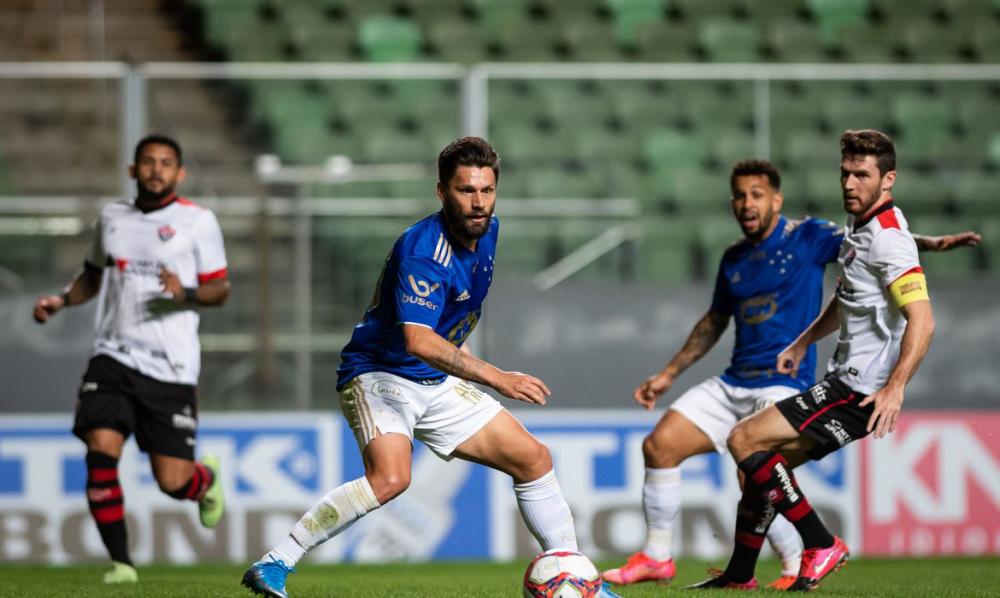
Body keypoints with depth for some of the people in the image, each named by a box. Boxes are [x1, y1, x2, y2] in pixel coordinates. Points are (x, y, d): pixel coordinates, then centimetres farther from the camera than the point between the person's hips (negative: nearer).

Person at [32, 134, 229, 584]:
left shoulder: (198, 221, 0)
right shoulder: (112, 217, 12)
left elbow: (220, 289, 2)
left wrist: (186, 293, -19)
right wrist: (62, 300, 9)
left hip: (171, 368, -3)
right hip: (113, 356, 3)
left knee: (172, 482, -4)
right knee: (101, 451, -18)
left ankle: (206, 478, 35)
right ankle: (120, 561, -7)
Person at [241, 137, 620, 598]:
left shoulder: (487, 230, 2)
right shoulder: (423, 251, -27)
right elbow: (418, 340, -38)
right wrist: (497, 378, -41)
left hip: (436, 385, 9)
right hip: (379, 374, -9)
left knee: (534, 459, 6)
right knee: (390, 477, -33)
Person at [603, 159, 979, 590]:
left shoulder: (805, 238, -4)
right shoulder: (733, 259, 13)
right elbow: (713, 323, 26)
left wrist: (929, 243, -30)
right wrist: (669, 374, 26)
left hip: (784, 385, -6)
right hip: (733, 384, 7)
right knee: (660, 445, -3)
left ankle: (798, 566, 2)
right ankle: (656, 558, 9)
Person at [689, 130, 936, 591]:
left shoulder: (887, 237, -19)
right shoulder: (859, 228, 13)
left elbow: (922, 319, -28)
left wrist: (895, 388, -35)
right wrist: (804, 342, 30)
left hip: (860, 392, -10)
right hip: (845, 379, 10)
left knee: (744, 440, -13)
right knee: (762, 462, 14)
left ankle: (822, 547, -9)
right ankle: (739, 575, 23)